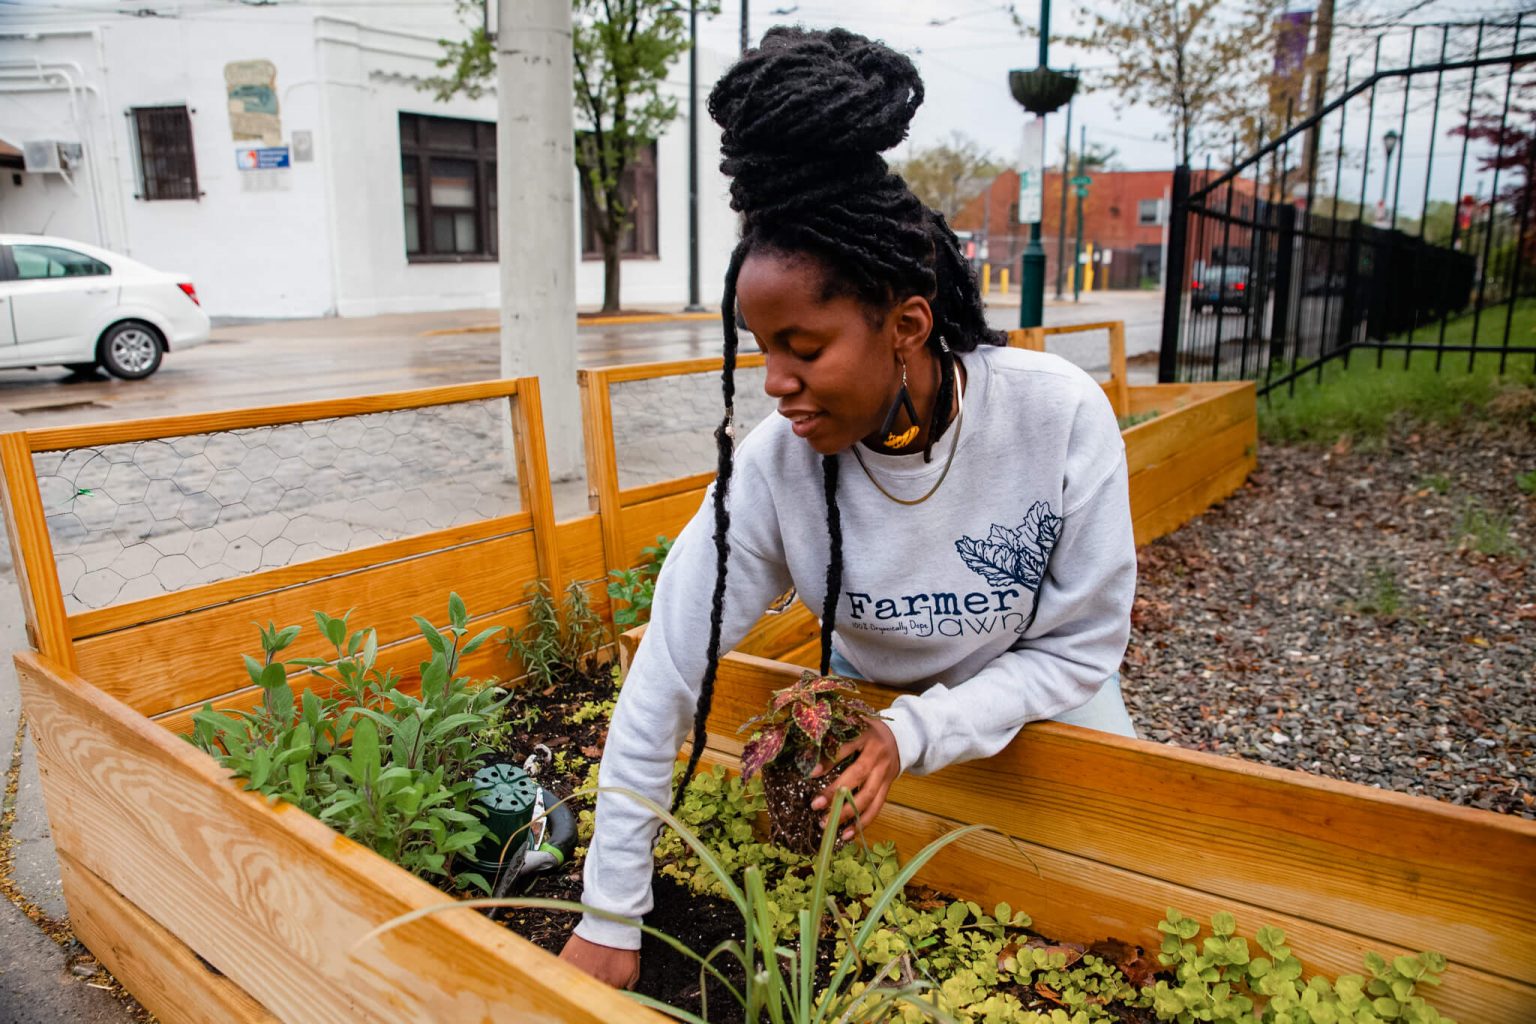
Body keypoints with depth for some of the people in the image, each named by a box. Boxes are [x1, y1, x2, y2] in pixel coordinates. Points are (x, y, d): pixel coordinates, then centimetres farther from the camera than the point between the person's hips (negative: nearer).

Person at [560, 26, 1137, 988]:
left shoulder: (1060, 415, -32)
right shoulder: (776, 463, -30)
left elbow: (1083, 644, -20)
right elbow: (663, 681, -25)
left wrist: (916, 735, -33)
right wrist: (611, 920, -20)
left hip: (1041, 694, 0)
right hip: (868, 693, 1)